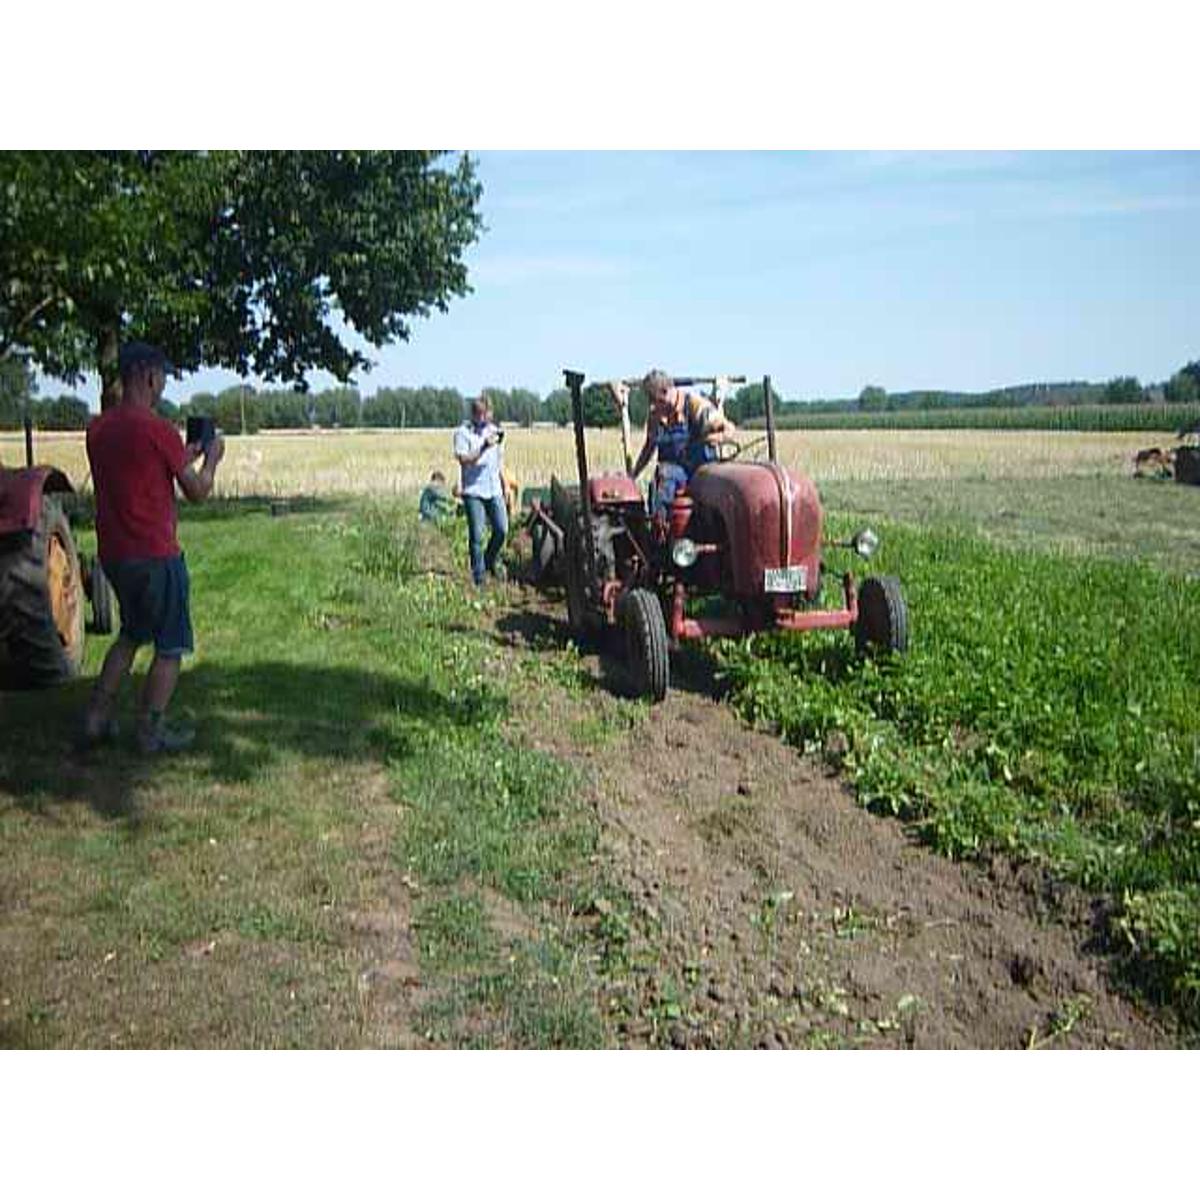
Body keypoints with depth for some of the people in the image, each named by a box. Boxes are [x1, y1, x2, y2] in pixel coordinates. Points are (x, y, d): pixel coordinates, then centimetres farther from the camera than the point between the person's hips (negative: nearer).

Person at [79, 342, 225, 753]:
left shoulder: (97, 428, 6)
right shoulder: (157, 429, -16)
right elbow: (197, 492, -7)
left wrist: (184, 457, 23)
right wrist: (211, 458, 11)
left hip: (112, 554, 8)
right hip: (155, 556, -7)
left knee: (131, 634, 24)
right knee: (170, 646, 7)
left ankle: (96, 718, 23)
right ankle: (151, 731, 12)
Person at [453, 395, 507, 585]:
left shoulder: (493, 429, 15)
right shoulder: (463, 432, -4)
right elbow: (464, 460, -15)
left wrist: (504, 485, 21)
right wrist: (484, 447, -24)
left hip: (494, 490, 5)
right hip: (473, 491, -5)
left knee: (502, 529, -1)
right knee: (476, 536, -3)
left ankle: (491, 559, 27)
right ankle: (478, 578, 5)